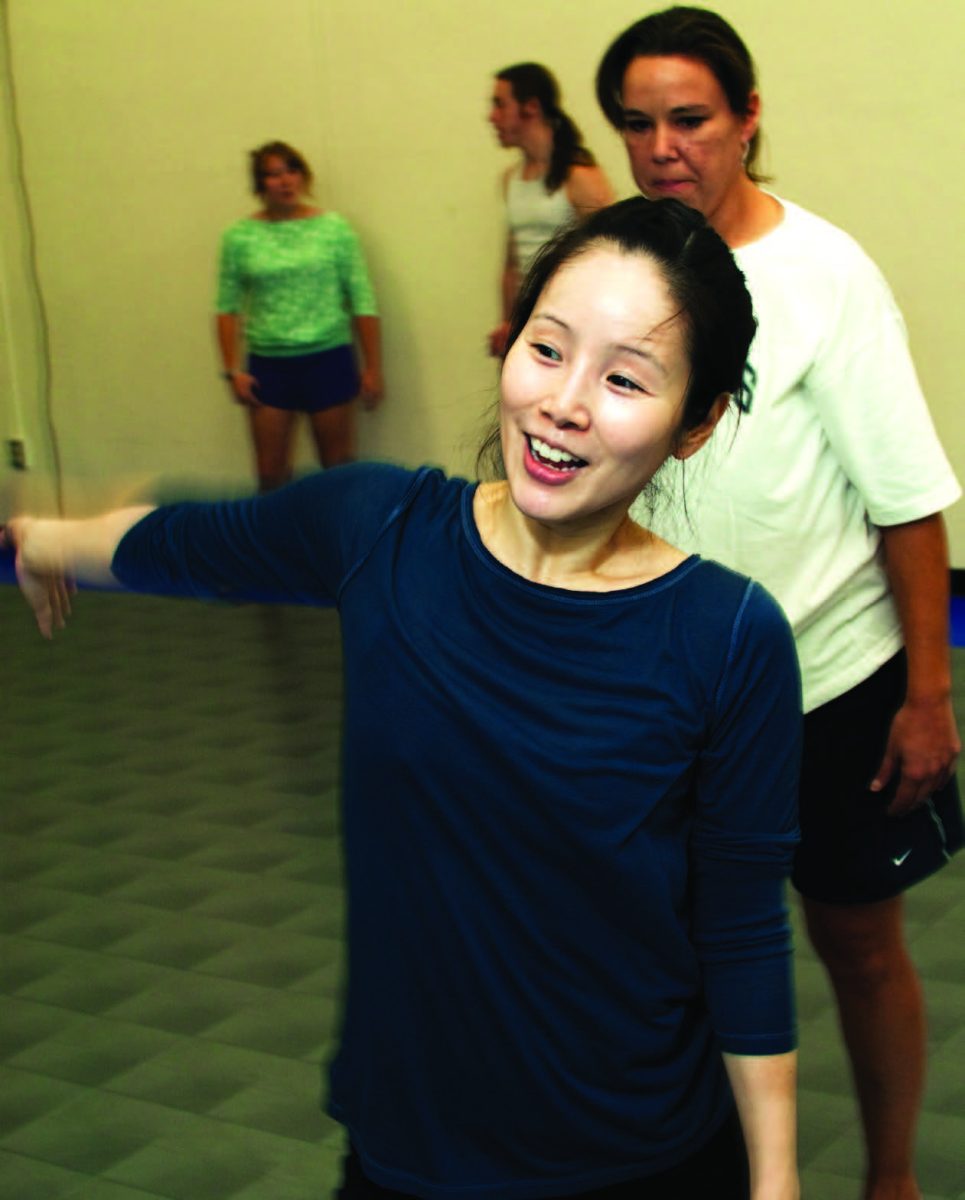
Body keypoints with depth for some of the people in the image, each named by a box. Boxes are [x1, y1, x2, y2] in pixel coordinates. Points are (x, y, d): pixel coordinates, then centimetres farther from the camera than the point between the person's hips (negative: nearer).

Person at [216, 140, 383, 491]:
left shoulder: (334, 228, 1)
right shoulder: (239, 237, 3)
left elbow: (362, 300, 2)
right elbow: (228, 308, 5)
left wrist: (372, 368, 0)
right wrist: (233, 371, -1)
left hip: (328, 359, 0)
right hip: (268, 365, 1)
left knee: (339, 468, 6)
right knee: (271, 474, 1)